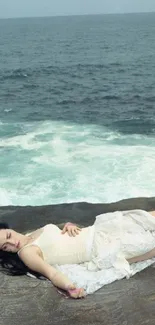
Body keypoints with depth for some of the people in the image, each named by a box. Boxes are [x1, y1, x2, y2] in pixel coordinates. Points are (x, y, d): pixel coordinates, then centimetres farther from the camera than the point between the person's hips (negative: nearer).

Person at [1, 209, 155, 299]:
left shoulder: (34, 233, 10)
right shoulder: (26, 252, -11)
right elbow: (51, 272, -24)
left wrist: (69, 225, -2)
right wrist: (69, 286, -43)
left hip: (96, 231, 7)